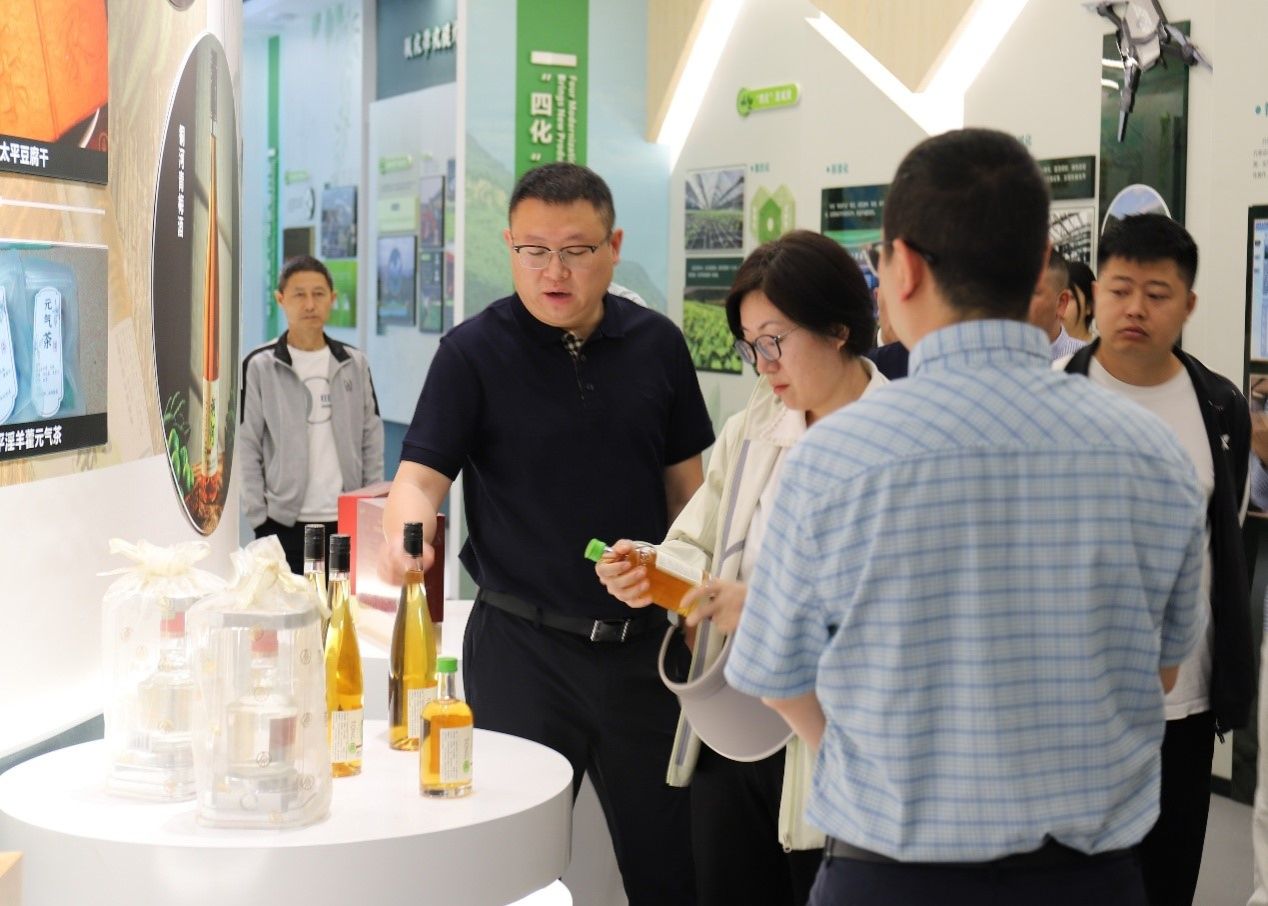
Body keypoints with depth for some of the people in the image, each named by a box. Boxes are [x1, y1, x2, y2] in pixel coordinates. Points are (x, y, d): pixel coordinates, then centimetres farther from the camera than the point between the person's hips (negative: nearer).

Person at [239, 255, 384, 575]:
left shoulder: (354, 364, 7)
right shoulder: (259, 366, -2)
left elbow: (372, 441, 10)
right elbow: (245, 448, -2)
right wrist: (258, 516, -7)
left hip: (347, 521, 3)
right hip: (284, 523, -3)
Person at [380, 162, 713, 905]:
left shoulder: (657, 345, 4)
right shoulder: (473, 353, -6)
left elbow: (685, 487, 10)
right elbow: (421, 475, -13)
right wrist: (404, 535, -35)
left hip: (641, 645, 3)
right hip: (522, 647, -2)